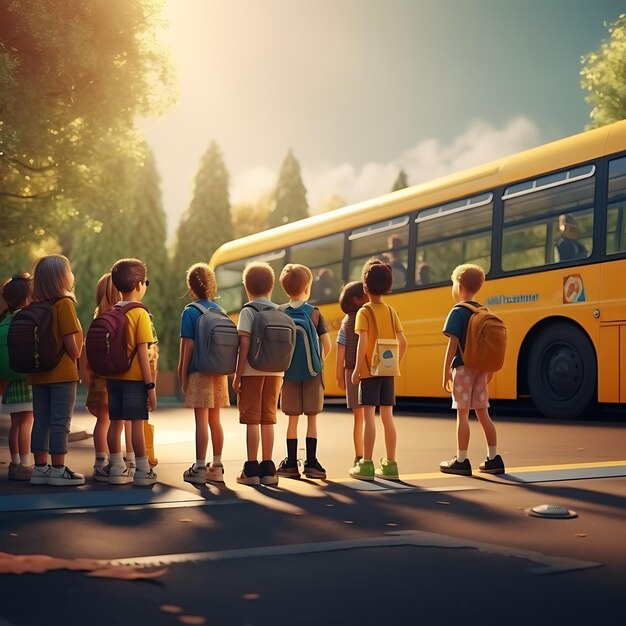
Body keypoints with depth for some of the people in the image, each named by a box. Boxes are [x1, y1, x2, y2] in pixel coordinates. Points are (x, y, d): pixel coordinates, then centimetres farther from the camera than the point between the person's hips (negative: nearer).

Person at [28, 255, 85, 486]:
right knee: (60, 422, 0)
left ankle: (40, 468, 17)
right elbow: (72, 344, -14)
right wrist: (76, 356, 4)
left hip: (38, 373, 7)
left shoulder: (35, 307, 7)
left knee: (41, 421, 11)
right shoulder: (64, 304, -12)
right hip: (62, 373, -6)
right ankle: (58, 470, 4)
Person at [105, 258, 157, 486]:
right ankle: (143, 470, 3)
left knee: (115, 422, 9)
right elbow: (142, 352, -14)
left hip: (114, 376, 6)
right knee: (137, 422, -2)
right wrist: (150, 385, -10)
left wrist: (107, 380, 17)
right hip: (135, 378, -6)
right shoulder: (140, 314, -10)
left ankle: (117, 468, 16)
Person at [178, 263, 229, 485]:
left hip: (200, 372, -5)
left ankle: (199, 469, 1)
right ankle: (216, 467, 19)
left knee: (201, 420, -3)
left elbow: (188, 345, -11)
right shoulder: (220, 311, 8)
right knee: (215, 420, 13)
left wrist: (182, 372, -5)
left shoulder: (190, 312, -7)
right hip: (219, 372, 5)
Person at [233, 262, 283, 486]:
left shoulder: (248, 311, -6)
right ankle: (267, 469, 12)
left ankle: (251, 469, 2)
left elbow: (245, 345, -13)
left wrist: (237, 375, -8)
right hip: (274, 371, 4)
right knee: (268, 419, 10)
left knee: (252, 419, 1)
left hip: (252, 371, -4)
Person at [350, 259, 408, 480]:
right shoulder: (391, 311, 8)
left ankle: (366, 465, -2)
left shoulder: (364, 311, -8)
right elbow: (403, 342, 6)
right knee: (387, 416, 8)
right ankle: (390, 464, 11)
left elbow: (363, 341, -18)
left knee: (368, 415, -3)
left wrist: (357, 368, -12)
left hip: (369, 370, -5)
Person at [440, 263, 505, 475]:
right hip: (481, 368, 7)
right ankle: (493, 459, 14)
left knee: (463, 414, -2)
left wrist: (446, 372, -11)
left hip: (463, 368, -6)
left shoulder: (457, 312, -9)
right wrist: (489, 370, 22)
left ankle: (461, 461, 2)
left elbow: (453, 344, -15)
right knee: (483, 413, 11)